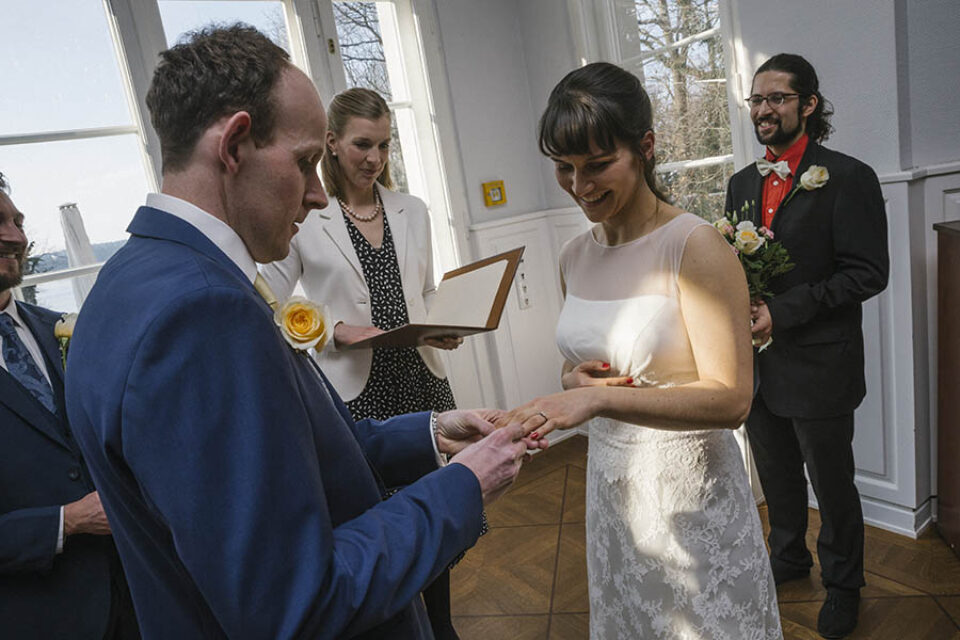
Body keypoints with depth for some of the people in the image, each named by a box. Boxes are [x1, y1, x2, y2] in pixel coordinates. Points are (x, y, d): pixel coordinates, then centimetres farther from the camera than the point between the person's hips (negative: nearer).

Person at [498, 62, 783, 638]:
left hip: (689, 488, -5)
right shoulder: (575, 256, 1)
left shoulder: (696, 248, -18)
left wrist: (600, 398, -31)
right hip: (611, 482, 6)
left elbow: (730, 399, -21)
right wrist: (575, 377, -8)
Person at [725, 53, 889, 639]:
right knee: (777, 478, 22)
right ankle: (789, 557, 46)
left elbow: (868, 272, -16)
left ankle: (843, 584, 37)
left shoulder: (848, 178, -11)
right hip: (758, 360, 6)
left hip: (819, 366, -5)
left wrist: (783, 310, -23)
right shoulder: (743, 183, 9)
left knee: (832, 485, 13)